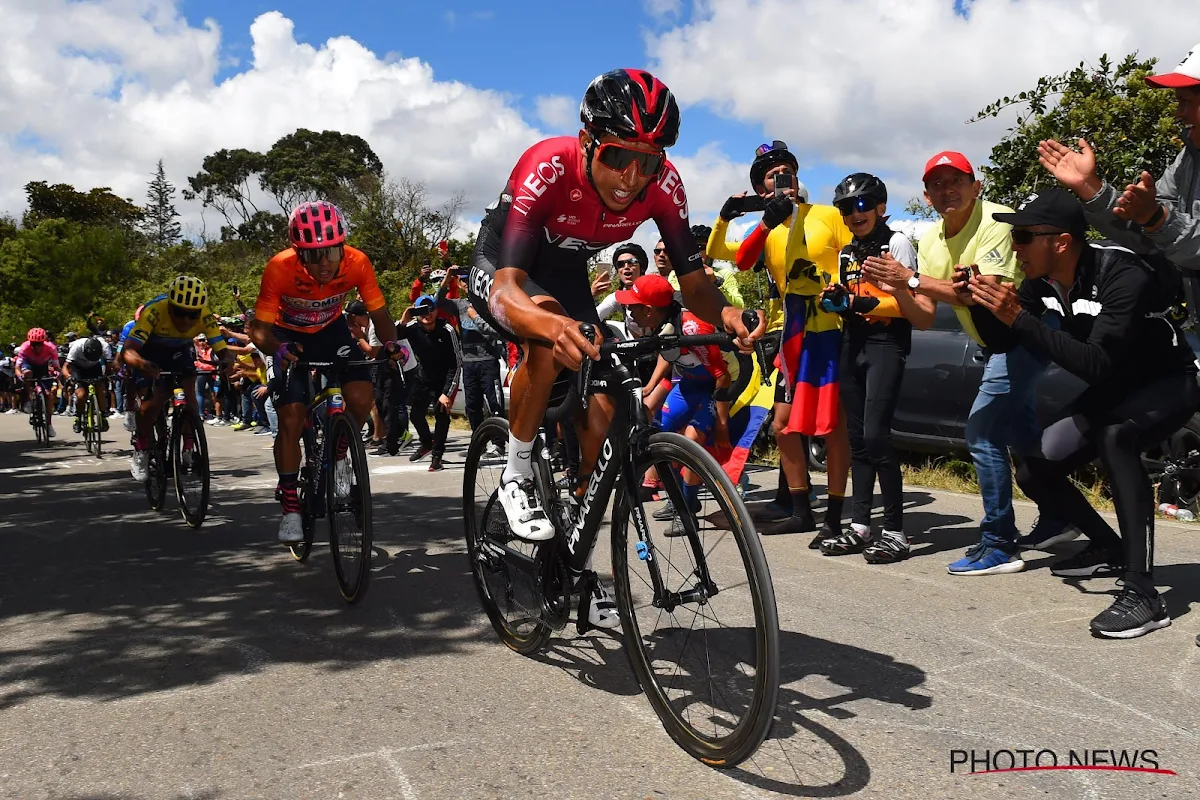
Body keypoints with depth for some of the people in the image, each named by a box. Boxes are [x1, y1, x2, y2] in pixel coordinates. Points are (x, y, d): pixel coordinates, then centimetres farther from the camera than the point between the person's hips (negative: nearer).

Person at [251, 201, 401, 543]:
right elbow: (259, 328, -26)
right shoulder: (279, 269, -33)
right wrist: (277, 348, -48)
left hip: (331, 331, 2)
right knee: (291, 418, -12)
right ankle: (290, 505, 5)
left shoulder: (357, 263, -28)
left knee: (361, 397, -21)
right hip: (289, 337, -2)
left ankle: (338, 455, 10)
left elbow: (379, 313, -17)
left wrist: (392, 344, -38)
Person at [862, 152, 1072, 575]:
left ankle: (998, 546, -8)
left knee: (982, 433, -15)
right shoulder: (930, 239, 1)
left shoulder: (995, 221, -22)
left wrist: (911, 278, -35)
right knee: (1020, 433, 19)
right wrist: (893, 284, -20)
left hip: (1024, 331, -9)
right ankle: (1055, 521, 36)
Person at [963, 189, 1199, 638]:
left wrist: (1019, 317, -42)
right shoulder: (1042, 282, -10)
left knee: (1115, 435, -38)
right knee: (1034, 474, 1)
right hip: (1115, 388, 8)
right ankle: (1110, 549, 26)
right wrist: (981, 305, -20)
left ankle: (1143, 594, -34)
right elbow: (1000, 342, 1)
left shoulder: (1121, 275, -31)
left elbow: (1096, 365, -39)